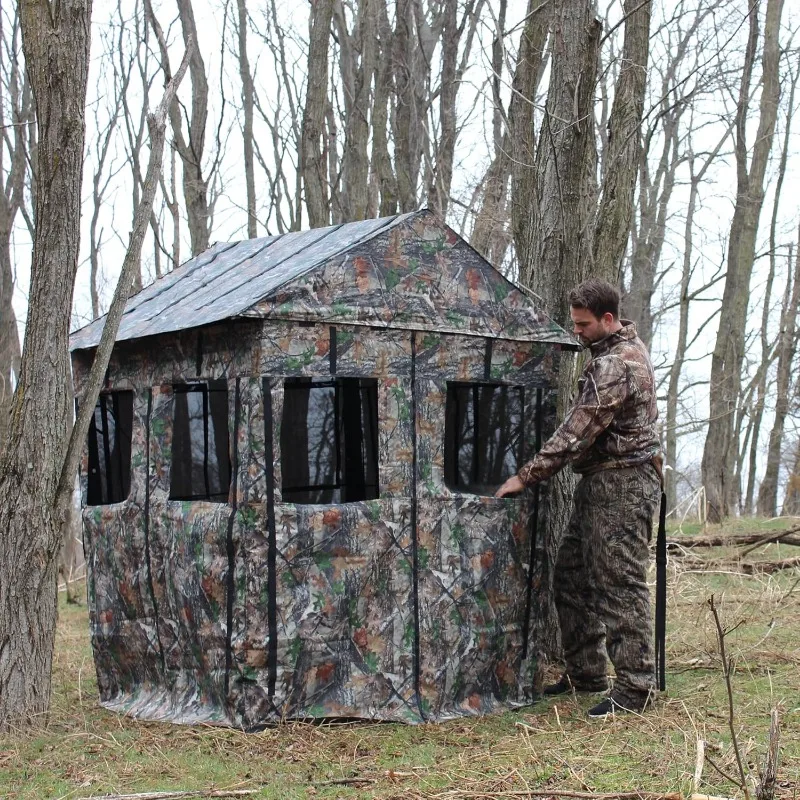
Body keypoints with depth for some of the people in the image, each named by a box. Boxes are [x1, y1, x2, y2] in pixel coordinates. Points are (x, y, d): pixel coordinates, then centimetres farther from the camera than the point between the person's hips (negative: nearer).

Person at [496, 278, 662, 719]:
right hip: (600, 483, 11)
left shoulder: (615, 366, -20)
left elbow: (577, 431, -22)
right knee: (572, 578, 13)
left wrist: (527, 475, -17)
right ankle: (585, 672, 21)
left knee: (619, 584, -8)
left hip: (622, 486, -11)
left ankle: (634, 687, -2)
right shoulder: (625, 345, 13)